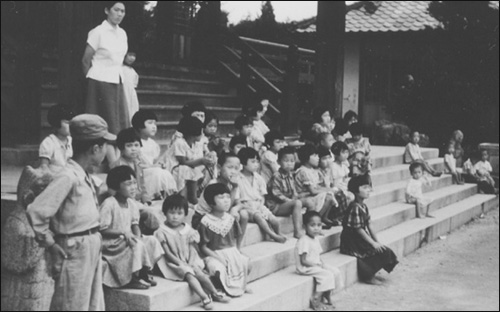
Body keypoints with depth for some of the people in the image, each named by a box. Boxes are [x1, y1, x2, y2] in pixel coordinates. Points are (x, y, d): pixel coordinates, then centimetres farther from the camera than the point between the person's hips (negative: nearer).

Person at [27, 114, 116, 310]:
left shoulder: (84, 175, 9)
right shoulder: (68, 177, -20)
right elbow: (36, 211, -25)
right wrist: (50, 243, -15)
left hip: (92, 249, 9)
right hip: (75, 251, -9)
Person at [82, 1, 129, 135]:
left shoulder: (122, 33, 11)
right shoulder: (98, 32, -8)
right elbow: (85, 61, -3)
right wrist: (93, 78, 7)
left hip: (117, 82, 6)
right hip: (101, 82, -6)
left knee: (122, 122, 0)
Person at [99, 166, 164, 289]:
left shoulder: (132, 203, 5)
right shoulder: (108, 204, -19)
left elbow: (135, 224, 8)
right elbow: (101, 229, -20)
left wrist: (137, 235, -14)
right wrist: (123, 232, -25)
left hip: (127, 239, 8)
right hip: (111, 244, -8)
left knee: (152, 241, -7)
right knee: (137, 245, -28)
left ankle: (143, 274, 8)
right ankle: (132, 280, -11)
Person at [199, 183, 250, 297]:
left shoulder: (230, 219, 4)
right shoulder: (206, 222, -13)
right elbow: (203, 247, -10)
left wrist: (236, 251, -4)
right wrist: (217, 257, -19)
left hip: (231, 252, 5)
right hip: (214, 254, -5)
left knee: (246, 264, -18)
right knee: (219, 269, -34)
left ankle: (241, 286, 11)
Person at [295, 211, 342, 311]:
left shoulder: (315, 239, 9)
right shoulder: (304, 241, -21)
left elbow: (318, 256, 13)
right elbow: (303, 260, -23)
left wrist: (322, 264, -4)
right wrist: (317, 264, -18)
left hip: (316, 265, 10)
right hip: (306, 268, -10)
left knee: (336, 272, 3)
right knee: (327, 275, -22)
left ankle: (327, 296, 14)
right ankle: (315, 300, -13)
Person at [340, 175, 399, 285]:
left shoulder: (363, 206, 9)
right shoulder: (355, 208, -20)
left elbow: (368, 225, 13)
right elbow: (358, 229, -20)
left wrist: (376, 241, 6)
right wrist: (373, 243, -17)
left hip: (361, 241, 9)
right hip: (352, 242, -9)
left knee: (383, 249, -2)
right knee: (381, 251, -15)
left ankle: (368, 274, 6)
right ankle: (368, 275, -1)